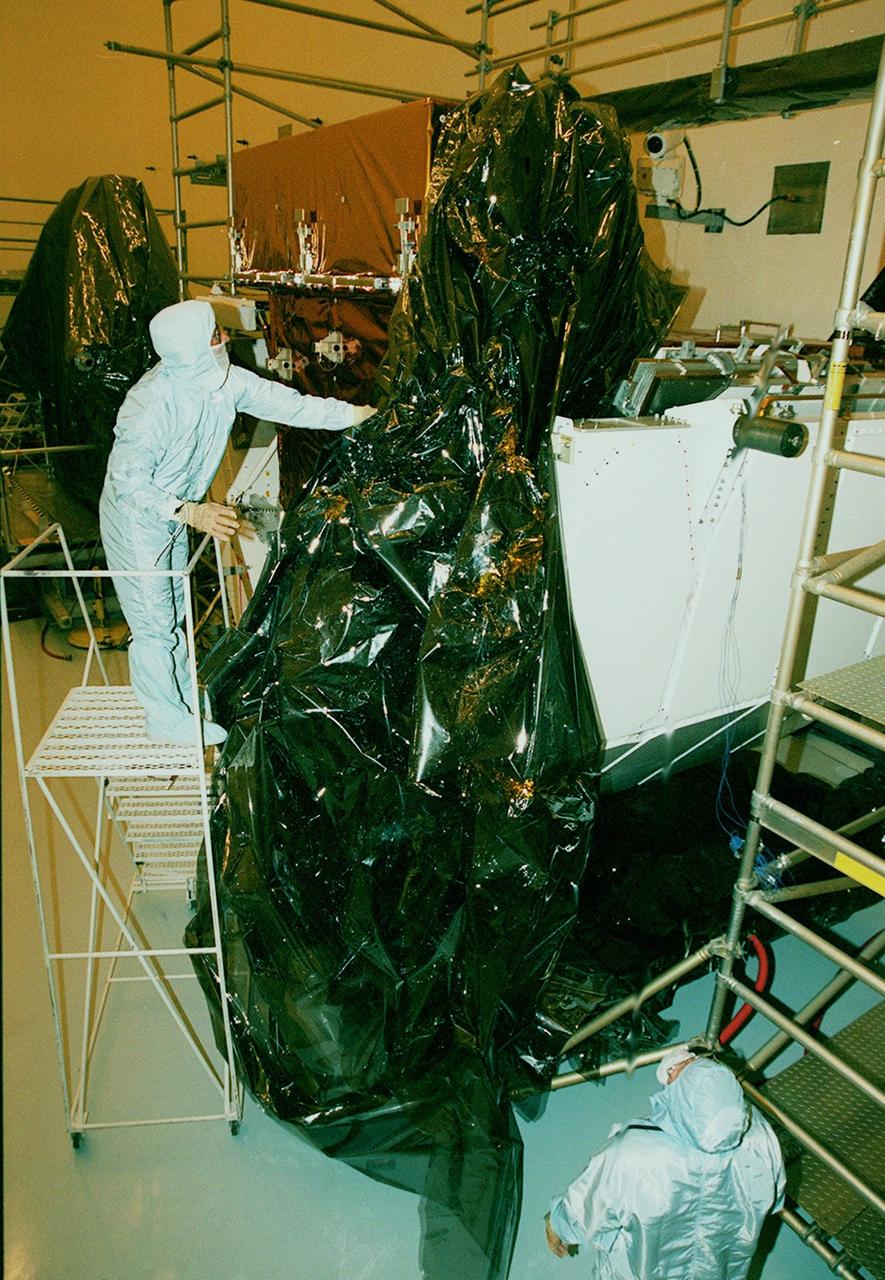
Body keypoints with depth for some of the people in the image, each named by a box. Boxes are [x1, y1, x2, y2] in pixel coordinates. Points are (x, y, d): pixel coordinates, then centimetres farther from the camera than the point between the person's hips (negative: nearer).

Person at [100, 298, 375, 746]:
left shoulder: (223, 380, -12)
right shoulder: (152, 405, -33)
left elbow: (282, 401, -6)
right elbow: (127, 481, -28)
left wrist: (355, 413, -7)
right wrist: (189, 512, -36)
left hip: (172, 517, 8)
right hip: (135, 521, -8)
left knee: (174, 610, 22)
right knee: (154, 624, 3)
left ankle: (183, 692, 41)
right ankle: (167, 718, 21)